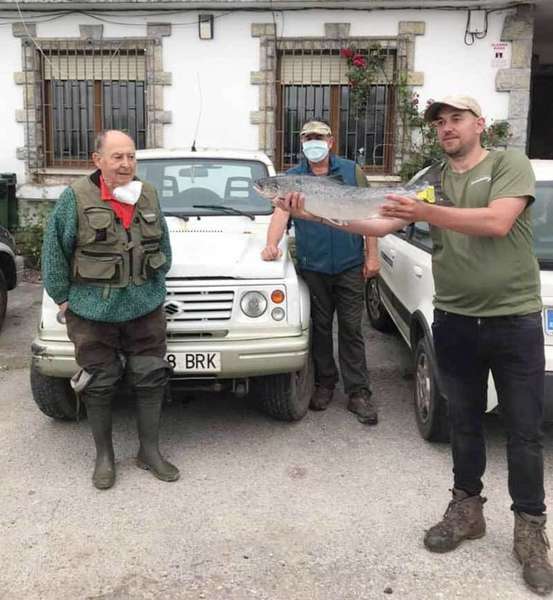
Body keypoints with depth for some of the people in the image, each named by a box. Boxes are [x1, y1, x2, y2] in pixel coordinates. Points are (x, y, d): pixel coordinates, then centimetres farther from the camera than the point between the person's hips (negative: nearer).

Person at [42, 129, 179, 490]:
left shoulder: (149, 195, 4)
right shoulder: (77, 197, -8)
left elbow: (163, 245, 15)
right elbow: (55, 249, -3)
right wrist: (63, 296, -3)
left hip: (146, 309, 4)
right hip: (93, 310, -3)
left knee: (151, 379, 7)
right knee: (100, 384, 7)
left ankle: (150, 451, 23)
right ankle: (104, 456, 24)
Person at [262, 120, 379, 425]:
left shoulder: (352, 171, 6)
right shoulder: (293, 177, 7)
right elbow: (281, 212, -6)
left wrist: (372, 256, 0)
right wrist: (272, 244, -25)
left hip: (350, 265, -1)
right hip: (313, 267, 1)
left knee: (351, 329, 1)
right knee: (321, 328, 11)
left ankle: (358, 392, 6)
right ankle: (325, 383, 25)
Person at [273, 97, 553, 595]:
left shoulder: (510, 163, -4)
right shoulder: (430, 180, 8)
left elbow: (497, 223, -20)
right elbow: (381, 224, -2)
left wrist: (427, 213, -26)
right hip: (454, 321, 4)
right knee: (464, 423, 15)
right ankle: (466, 509, 31)